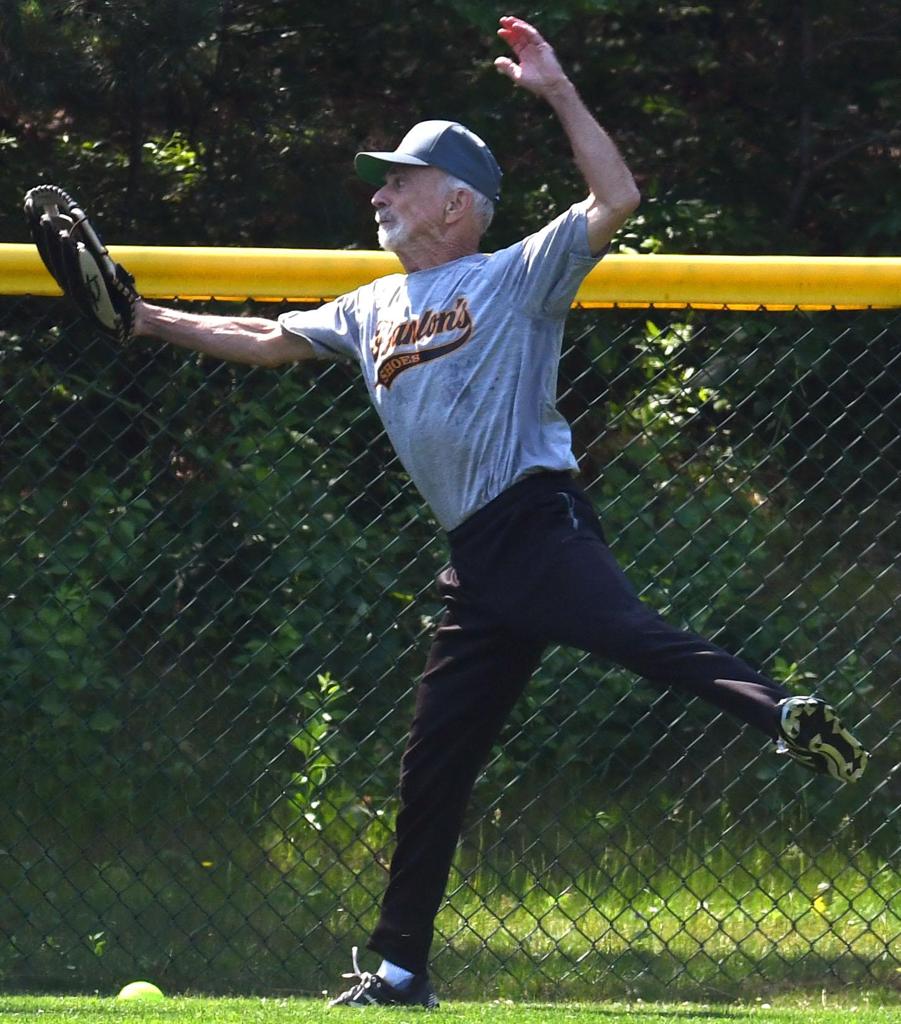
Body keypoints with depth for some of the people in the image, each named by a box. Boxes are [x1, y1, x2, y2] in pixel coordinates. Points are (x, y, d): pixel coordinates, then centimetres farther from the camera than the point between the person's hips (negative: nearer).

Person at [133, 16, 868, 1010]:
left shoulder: (515, 277, 3)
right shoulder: (372, 311, 24)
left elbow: (616, 200, -9)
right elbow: (268, 339, 34)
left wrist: (558, 93, -12)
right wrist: (147, 320, 29)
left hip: (540, 523, -7)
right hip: (477, 563, 7)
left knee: (629, 633, -35)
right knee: (432, 761, 7)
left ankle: (782, 713, -51)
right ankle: (400, 969, 11)